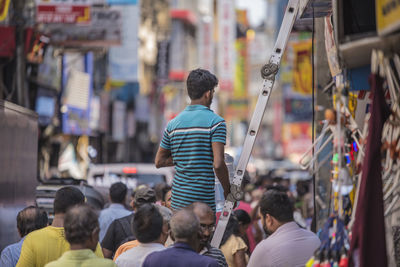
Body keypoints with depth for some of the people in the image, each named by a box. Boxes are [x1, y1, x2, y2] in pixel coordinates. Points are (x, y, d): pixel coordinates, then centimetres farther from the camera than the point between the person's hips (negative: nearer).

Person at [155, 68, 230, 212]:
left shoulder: (173, 123, 9)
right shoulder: (215, 122, -8)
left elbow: (159, 161, 13)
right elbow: (218, 164, -16)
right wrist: (227, 191, -4)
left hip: (178, 200, 5)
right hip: (204, 199, -5)